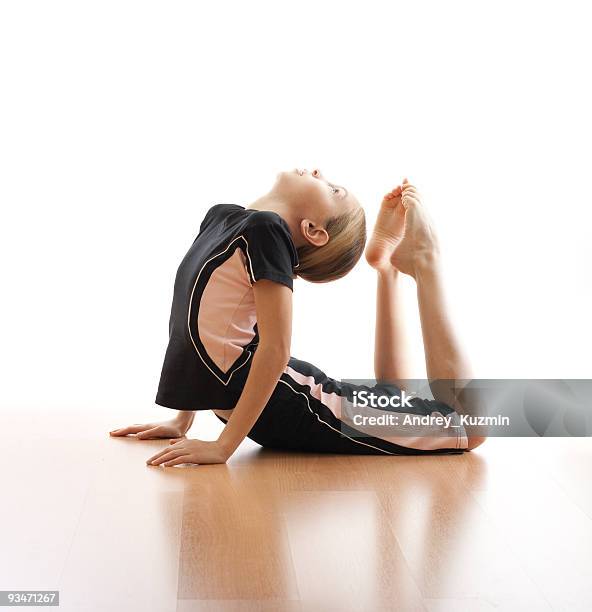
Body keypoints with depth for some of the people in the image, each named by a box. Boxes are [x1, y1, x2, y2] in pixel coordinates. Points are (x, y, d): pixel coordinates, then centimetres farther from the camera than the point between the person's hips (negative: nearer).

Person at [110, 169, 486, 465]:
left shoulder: (264, 228, -17)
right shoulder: (219, 216, 9)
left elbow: (275, 350, -23)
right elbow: (209, 331, 16)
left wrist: (223, 446, -21)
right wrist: (182, 421, 16)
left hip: (280, 404, -7)